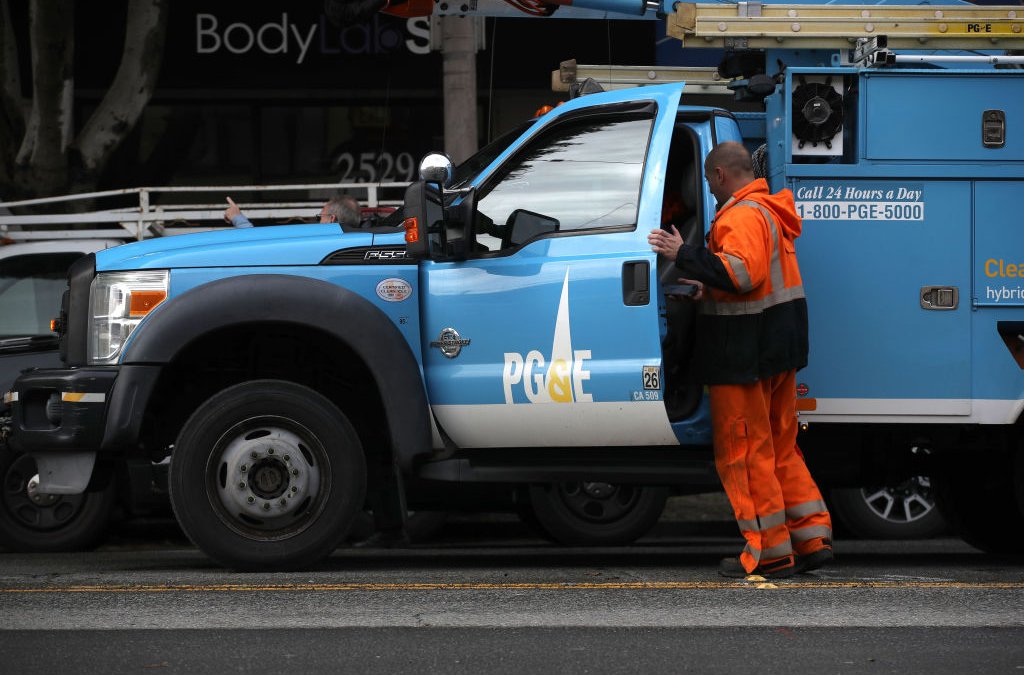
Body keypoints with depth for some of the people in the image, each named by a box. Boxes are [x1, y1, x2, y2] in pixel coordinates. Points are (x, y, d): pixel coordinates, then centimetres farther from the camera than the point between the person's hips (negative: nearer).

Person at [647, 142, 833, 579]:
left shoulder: (742, 217, -17)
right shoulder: (771, 211, 17)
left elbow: (741, 272, -31)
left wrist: (684, 255, -26)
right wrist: (708, 289, 24)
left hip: (745, 353, -10)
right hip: (781, 346, 10)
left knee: (744, 451, -3)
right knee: (780, 447, 16)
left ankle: (771, 551, -2)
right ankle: (812, 539, 15)